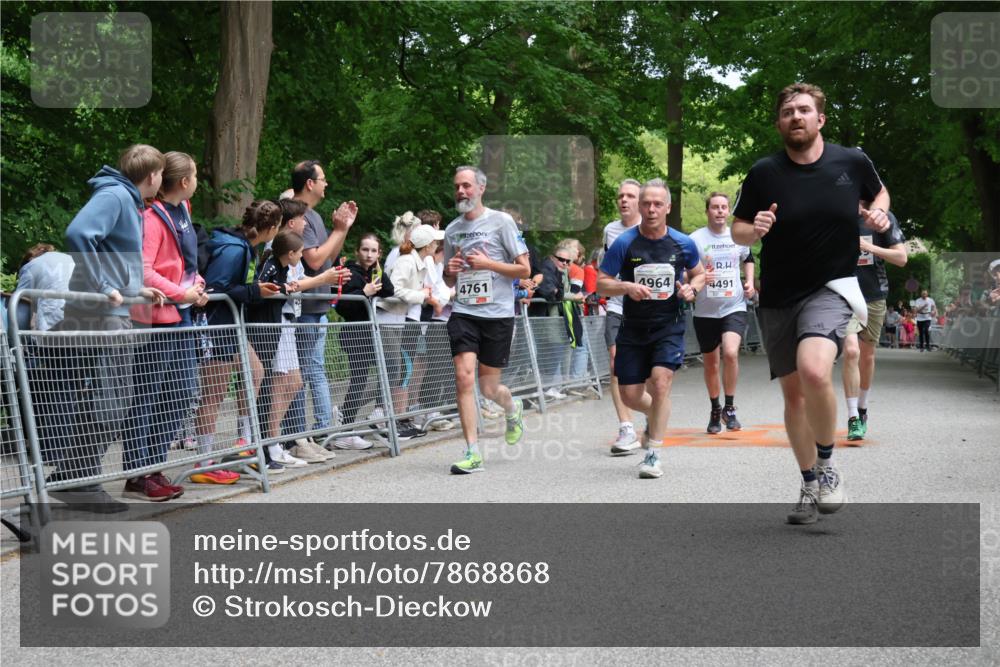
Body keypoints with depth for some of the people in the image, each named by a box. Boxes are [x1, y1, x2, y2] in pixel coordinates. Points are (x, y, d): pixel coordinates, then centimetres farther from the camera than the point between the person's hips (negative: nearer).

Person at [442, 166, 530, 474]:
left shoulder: (501, 221, -1)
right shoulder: (452, 230, 13)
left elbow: (524, 270, -3)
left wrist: (487, 263, -13)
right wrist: (450, 271, 0)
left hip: (498, 313, -3)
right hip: (464, 312, 3)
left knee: (488, 388, 3)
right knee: (464, 377, -14)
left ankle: (513, 409, 40)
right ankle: (473, 453, -11)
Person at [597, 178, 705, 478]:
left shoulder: (683, 244, -2)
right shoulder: (624, 243, -7)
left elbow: (698, 273, 16)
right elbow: (601, 283, -3)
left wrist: (692, 288, -6)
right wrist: (627, 287, -22)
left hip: (669, 325, -1)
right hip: (633, 327, 1)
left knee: (660, 382, -20)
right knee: (630, 396, 4)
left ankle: (653, 454, -9)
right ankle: (655, 417, 41)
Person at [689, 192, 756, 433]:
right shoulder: (695, 239, -5)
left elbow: (748, 259, 26)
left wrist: (749, 281, 10)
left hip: (734, 307, 0)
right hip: (705, 311, 0)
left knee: (730, 352, -23)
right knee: (711, 363, 11)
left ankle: (729, 407, -8)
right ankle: (715, 411, 30)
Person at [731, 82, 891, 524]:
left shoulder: (853, 162, -2)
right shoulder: (764, 173, -3)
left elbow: (879, 191, 19)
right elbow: (737, 230, 6)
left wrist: (879, 213, -3)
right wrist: (754, 231, -17)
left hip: (830, 289, -2)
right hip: (777, 298, 3)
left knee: (814, 372, -28)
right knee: (793, 394, 9)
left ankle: (827, 464, -5)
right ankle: (811, 487, 27)